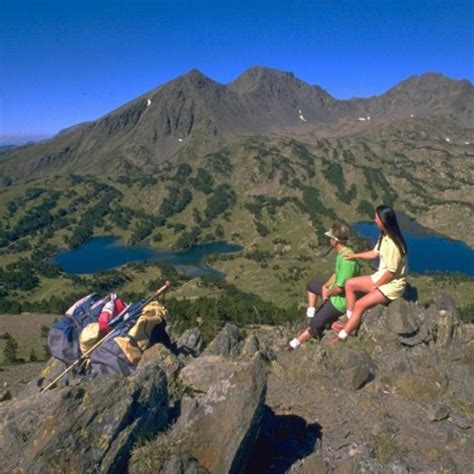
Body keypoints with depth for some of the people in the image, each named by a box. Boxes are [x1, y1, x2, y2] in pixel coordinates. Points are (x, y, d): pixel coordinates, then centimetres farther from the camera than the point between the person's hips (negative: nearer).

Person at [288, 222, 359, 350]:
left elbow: (340, 288, -31)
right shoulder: (343, 253, -1)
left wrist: (328, 293, -11)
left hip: (340, 300, -10)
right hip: (335, 293, 10)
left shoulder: (346, 259, -33)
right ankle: (311, 316, 21)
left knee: (316, 325, -1)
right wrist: (325, 287, -3)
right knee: (312, 285, 27)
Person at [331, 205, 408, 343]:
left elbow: (391, 272, -25)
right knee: (349, 284, 1)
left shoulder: (393, 244, -29)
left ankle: (342, 336, 1)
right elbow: (375, 253, 14)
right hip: (381, 276, 9)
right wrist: (355, 255, 7)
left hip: (393, 284, -9)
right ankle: (350, 322, 8)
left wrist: (374, 286, -13)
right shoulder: (384, 236, 0)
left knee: (359, 305, -16)